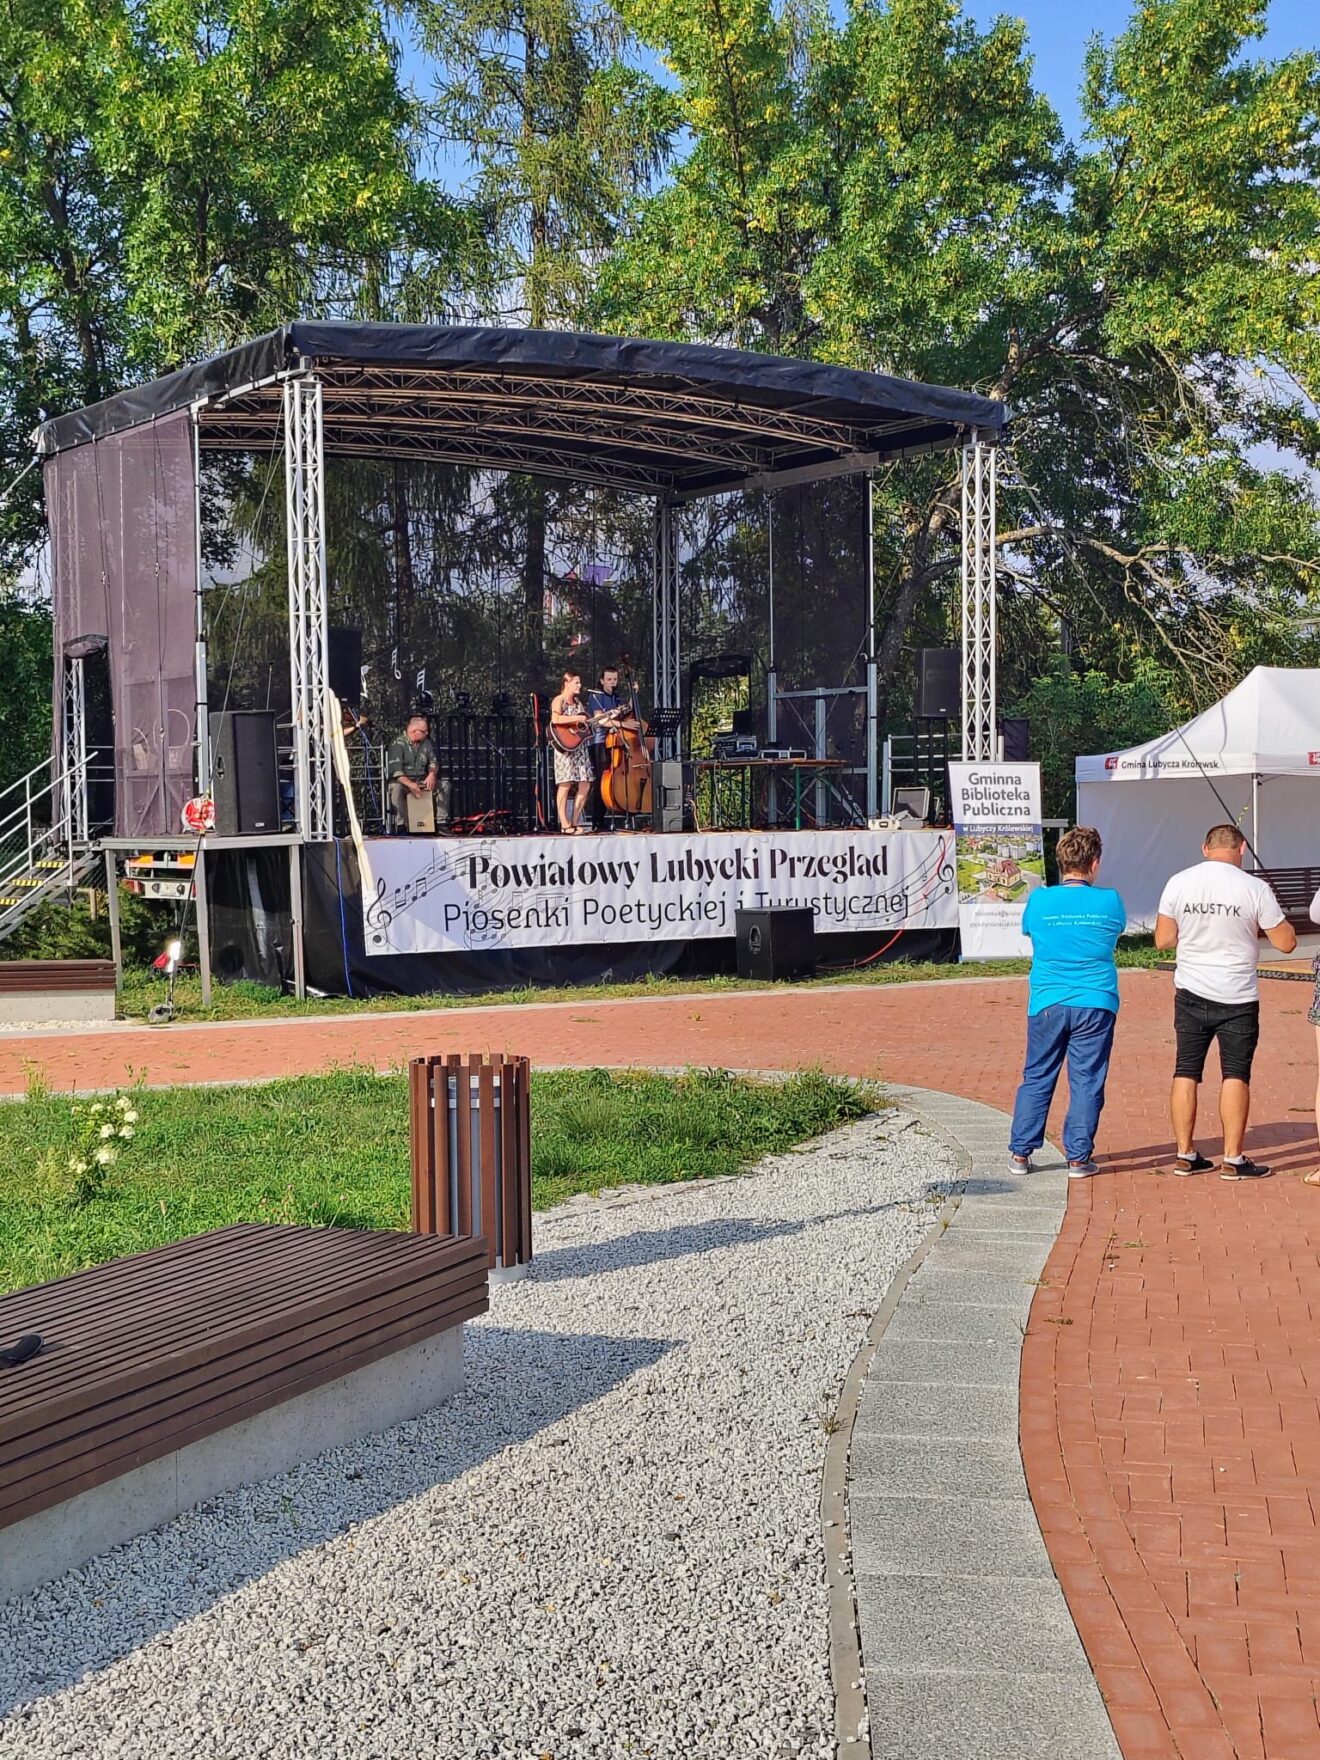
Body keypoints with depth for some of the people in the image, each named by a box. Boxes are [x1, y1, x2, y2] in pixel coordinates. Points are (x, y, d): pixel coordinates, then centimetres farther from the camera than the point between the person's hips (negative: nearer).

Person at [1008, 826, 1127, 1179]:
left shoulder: (1039, 900, -5)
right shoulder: (1110, 901, -5)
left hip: (1047, 1004, 1)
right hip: (1095, 1004, -1)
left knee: (1037, 1078, 12)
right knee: (1086, 1082, 6)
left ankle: (1020, 1153, 15)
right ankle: (1078, 1157, 9)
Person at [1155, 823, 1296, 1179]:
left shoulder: (1178, 883, -3)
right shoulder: (1254, 888, -11)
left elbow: (1163, 940, 2)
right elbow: (1285, 943, -6)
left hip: (1191, 993, 3)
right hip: (1237, 997, -2)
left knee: (1186, 1072, 11)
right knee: (1235, 1075, 6)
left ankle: (1185, 1155, 14)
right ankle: (1233, 1160, 7)